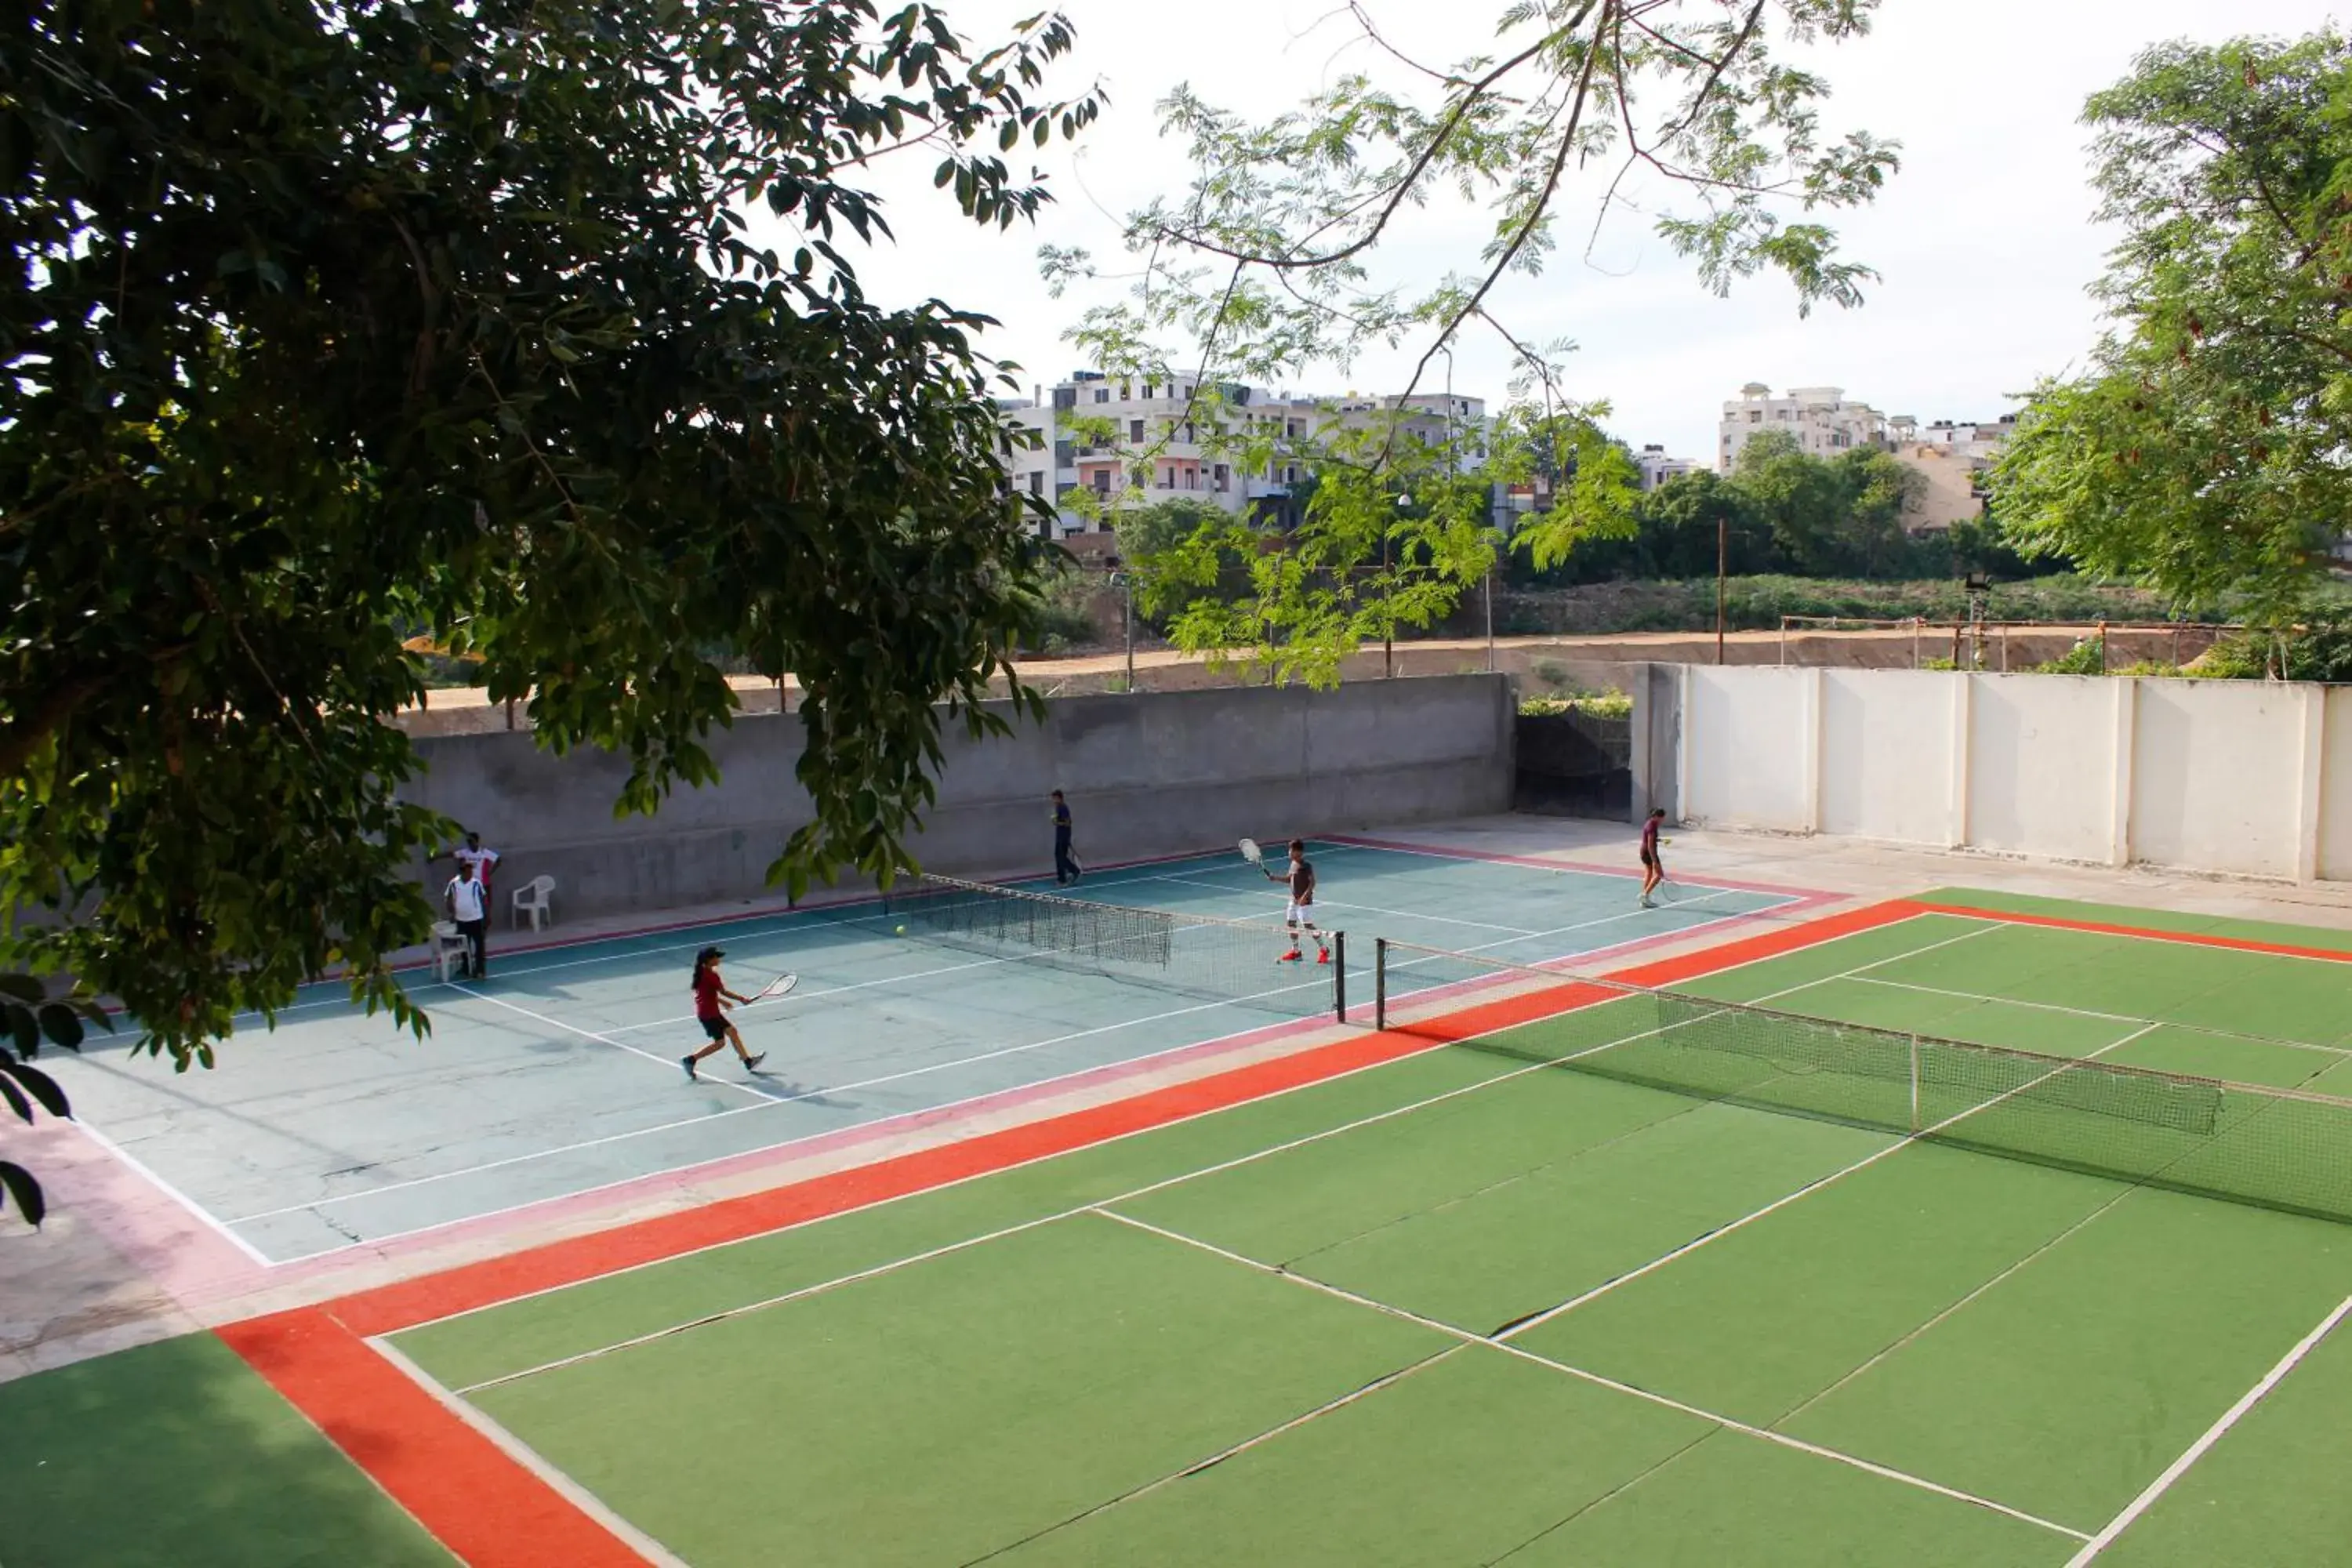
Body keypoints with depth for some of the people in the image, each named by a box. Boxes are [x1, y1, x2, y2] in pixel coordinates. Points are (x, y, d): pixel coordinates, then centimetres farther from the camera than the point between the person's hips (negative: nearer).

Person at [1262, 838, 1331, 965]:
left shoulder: (1306, 866, -17)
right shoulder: (1293, 864, 7)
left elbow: (1312, 882, -19)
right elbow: (1289, 879, 19)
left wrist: (1305, 896, -27)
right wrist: (1275, 877, 7)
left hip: (1304, 901, -9)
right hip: (1294, 900, 9)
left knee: (1308, 926, -8)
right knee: (1290, 924, 11)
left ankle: (1324, 949, 4)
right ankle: (1295, 951, 24)